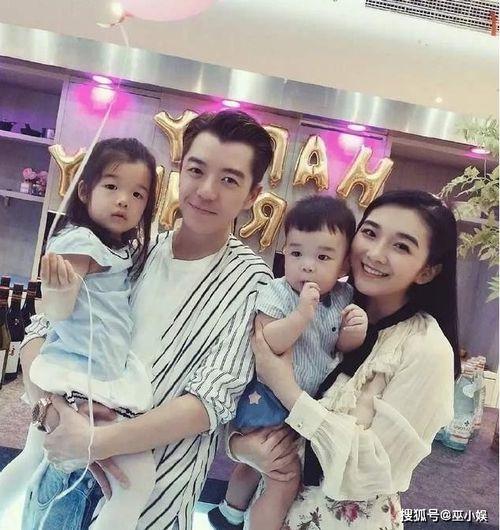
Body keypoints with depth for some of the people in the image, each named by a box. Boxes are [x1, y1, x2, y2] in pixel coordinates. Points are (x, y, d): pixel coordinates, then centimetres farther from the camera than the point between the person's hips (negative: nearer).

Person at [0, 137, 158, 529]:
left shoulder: (125, 247, 12)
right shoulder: (80, 241, -15)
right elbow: (57, 312, -20)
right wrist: (58, 289, -37)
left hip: (109, 380, 9)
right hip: (76, 378, -9)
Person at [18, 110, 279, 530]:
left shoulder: (251, 281, -12)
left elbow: (213, 399, -18)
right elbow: (41, 333, -3)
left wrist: (98, 441, -22)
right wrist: (61, 414, -20)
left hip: (151, 496, -3)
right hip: (64, 466, 3)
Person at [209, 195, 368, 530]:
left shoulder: (343, 296, -5)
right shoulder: (277, 293, -20)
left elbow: (341, 348, 5)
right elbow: (264, 345, -30)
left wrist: (354, 334, -16)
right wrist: (303, 313, -39)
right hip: (271, 399, -6)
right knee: (286, 480, -1)